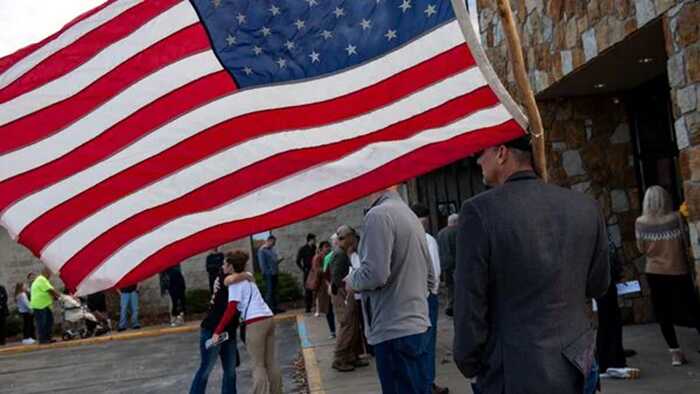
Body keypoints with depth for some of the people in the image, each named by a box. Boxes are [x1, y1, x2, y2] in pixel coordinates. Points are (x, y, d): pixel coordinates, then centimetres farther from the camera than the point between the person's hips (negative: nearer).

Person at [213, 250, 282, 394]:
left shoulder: (234, 281, -3)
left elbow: (231, 309, -12)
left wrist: (217, 331, -11)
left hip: (256, 323, -8)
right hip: (268, 318, 8)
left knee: (258, 365, -2)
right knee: (270, 361, 13)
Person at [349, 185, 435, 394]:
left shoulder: (378, 215, -14)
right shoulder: (411, 216, 13)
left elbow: (375, 274, -21)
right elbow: (430, 279, 18)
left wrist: (352, 281, -2)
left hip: (394, 331, -8)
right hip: (418, 325, 9)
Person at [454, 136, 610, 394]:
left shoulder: (479, 211, -15)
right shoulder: (586, 206, -1)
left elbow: (470, 302, -13)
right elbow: (598, 285, 9)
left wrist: (468, 365, 0)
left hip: (515, 372, -4)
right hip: (577, 367, 5)